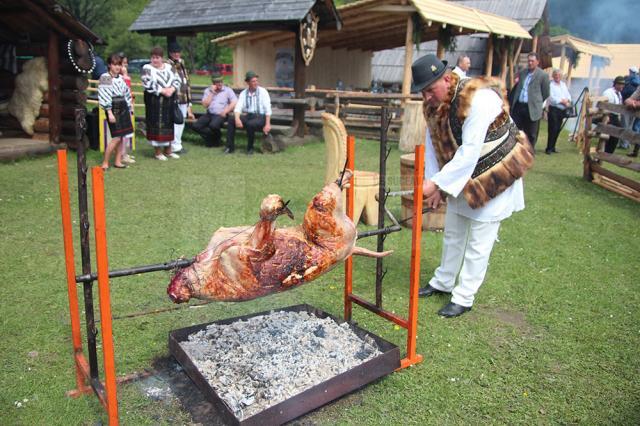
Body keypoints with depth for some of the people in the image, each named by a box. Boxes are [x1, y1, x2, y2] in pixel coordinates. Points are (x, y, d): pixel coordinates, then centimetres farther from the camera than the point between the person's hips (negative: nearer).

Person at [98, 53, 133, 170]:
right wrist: (109, 112, -18)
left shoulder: (121, 77, 12)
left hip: (123, 108, 6)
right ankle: (105, 163, -1)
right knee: (117, 137, -10)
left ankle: (118, 161, 15)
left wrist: (129, 111, 16)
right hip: (113, 109, -6)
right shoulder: (105, 77, -7)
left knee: (121, 137, 6)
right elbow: (104, 96, -12)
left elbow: (127, 94, 18)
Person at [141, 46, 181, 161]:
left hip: (169, 101, 5)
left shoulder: (168, 67, 10)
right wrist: (162, 90, -19)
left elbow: (177, 80, 6)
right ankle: (158, 152, 6)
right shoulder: (147, 68, -4)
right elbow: (148, 84, -15)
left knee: (169, 124, 10)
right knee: (157, 125, -3)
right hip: (155, 101, -5)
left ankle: (168, 150, 21)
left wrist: (172, 89, -14)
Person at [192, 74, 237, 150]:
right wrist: (212, 93, -4)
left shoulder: (227, 90, 5)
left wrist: (225, 111, -14)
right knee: (196, 126, -17)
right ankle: (212, 138, -1)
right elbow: (205, 105, 0)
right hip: (209, 114, 4)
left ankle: (216, 138, -1)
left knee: (213, 125, -35)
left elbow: (234, 103, -5)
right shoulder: (208, 90, 12)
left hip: (221, 115, -4)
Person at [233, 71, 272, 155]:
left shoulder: (263, 91, 0)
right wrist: (237, 119, -23)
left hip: (260, 117, -3)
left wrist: (267, 124, -17)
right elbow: (238, 108, -1)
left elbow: (268, 109, -6)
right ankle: (230, 146, -15)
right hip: (247, 116, 4)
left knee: (250, 124, -37)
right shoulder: (243, 93, 9)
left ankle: (250, 148, -15)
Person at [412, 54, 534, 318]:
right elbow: (432, 146, -3)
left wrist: (437, 182, -36)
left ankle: (464, 298, 14)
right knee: (453, 234, 19)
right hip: (460, 177, 7)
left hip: (494, 177, -7)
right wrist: (435, 186, -10)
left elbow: (470, 152, -35)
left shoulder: (479, 98, -31)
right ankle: (443, 282, 36)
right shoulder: (433, 105, -7)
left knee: (479, 242, 1)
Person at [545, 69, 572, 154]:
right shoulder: (550, 85, -7)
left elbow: (568, 95, 12)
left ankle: (552, 147, 17)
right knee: (553, 129, -9)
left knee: (558, 129, 9)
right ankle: (549, 148, -4)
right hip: (554, 109, -7)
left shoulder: (563, 84, 16)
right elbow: (551, 98, -16)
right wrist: (562, 101, -13)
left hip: (562, 110, 7)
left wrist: (568, 101, -8)